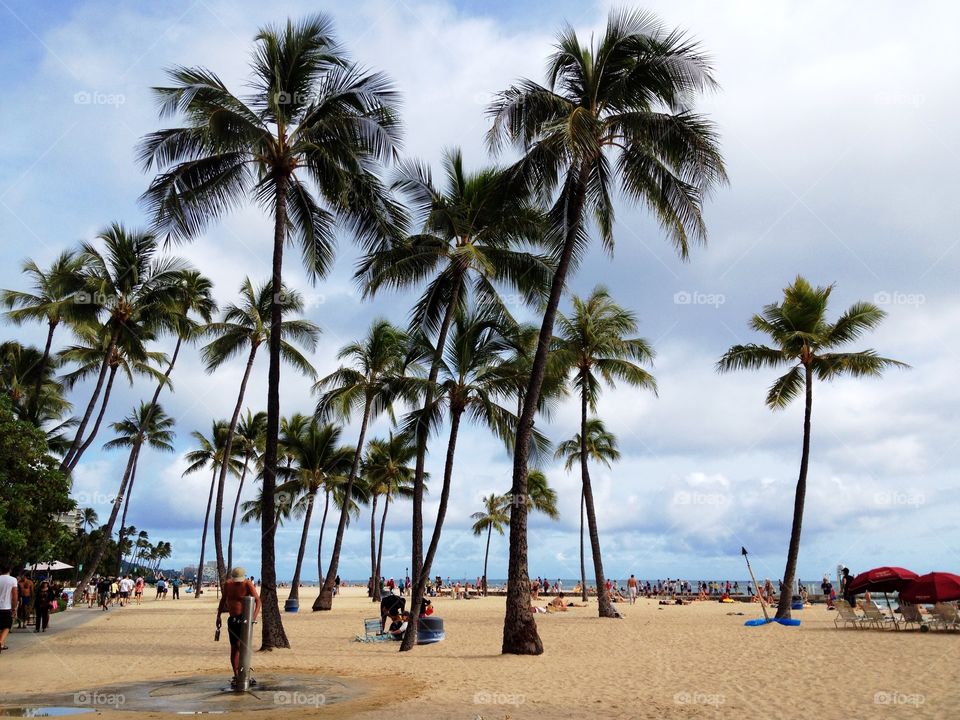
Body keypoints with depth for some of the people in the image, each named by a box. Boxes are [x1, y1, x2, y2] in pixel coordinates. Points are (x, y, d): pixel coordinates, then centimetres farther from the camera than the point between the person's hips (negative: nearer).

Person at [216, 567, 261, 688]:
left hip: (244, 618, -5)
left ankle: (241, 675, -11)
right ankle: (236, 676, 17)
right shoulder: (227, 584, 3)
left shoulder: (248, 585, -12)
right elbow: (223, 600, 18)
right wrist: (218, 616, 15)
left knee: (239, 645, -17)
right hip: (232, 619, 5)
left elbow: (258, 600, -19)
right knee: (234, 647, 8)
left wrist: (254, 616, -32)